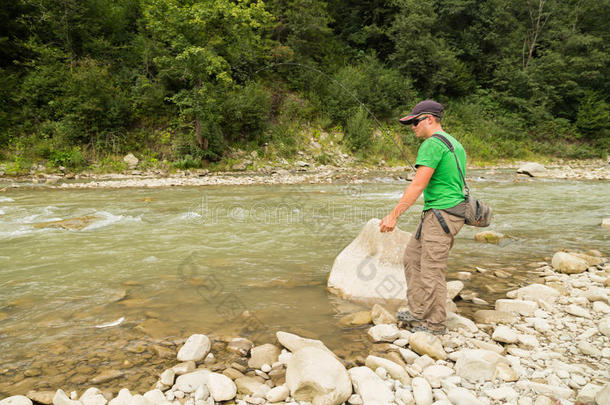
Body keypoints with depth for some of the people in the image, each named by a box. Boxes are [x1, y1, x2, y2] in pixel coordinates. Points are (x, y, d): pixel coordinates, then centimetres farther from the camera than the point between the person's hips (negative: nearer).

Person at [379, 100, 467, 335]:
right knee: (412, 257, 16)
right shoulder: (455, 143, 17)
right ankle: (418, 313, 22)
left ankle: (435, 325, 12)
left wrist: (393, 215, -18)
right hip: (452, 213, 11)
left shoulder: (432, 144, -14)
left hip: (441, 214, -11)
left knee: (432, 270, -1)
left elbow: (418, 186, -20)